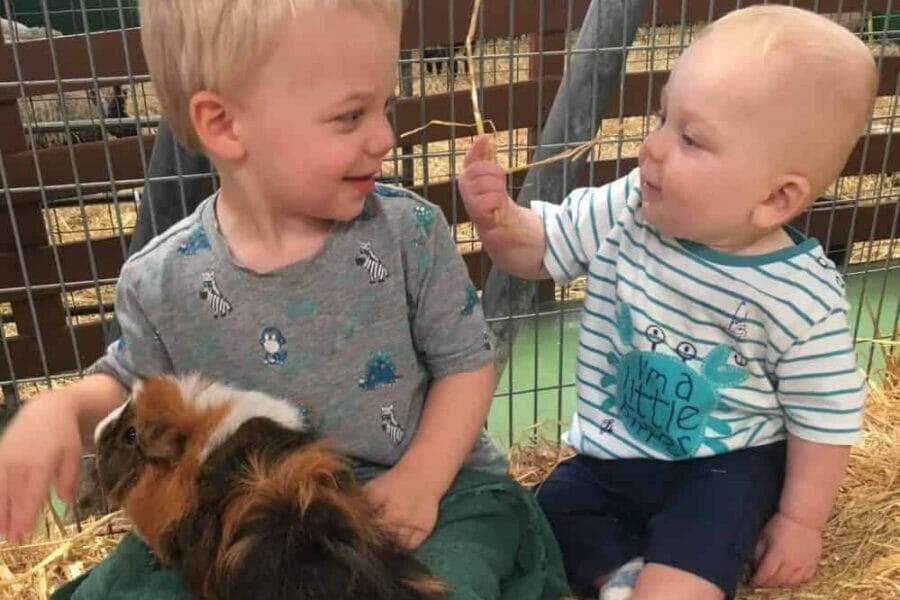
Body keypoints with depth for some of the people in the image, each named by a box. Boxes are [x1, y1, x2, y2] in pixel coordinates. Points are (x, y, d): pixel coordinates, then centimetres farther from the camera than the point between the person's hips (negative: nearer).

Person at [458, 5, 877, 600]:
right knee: (553, 510, -3)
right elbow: (539, 247, -3)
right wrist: (498, 217, -25)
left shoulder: (800, 296, -21)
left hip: (726, 466, -4)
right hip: (614, 452, 5)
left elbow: (825, 416, -9)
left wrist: (801, 520, -5)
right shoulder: (624, 213, -13)